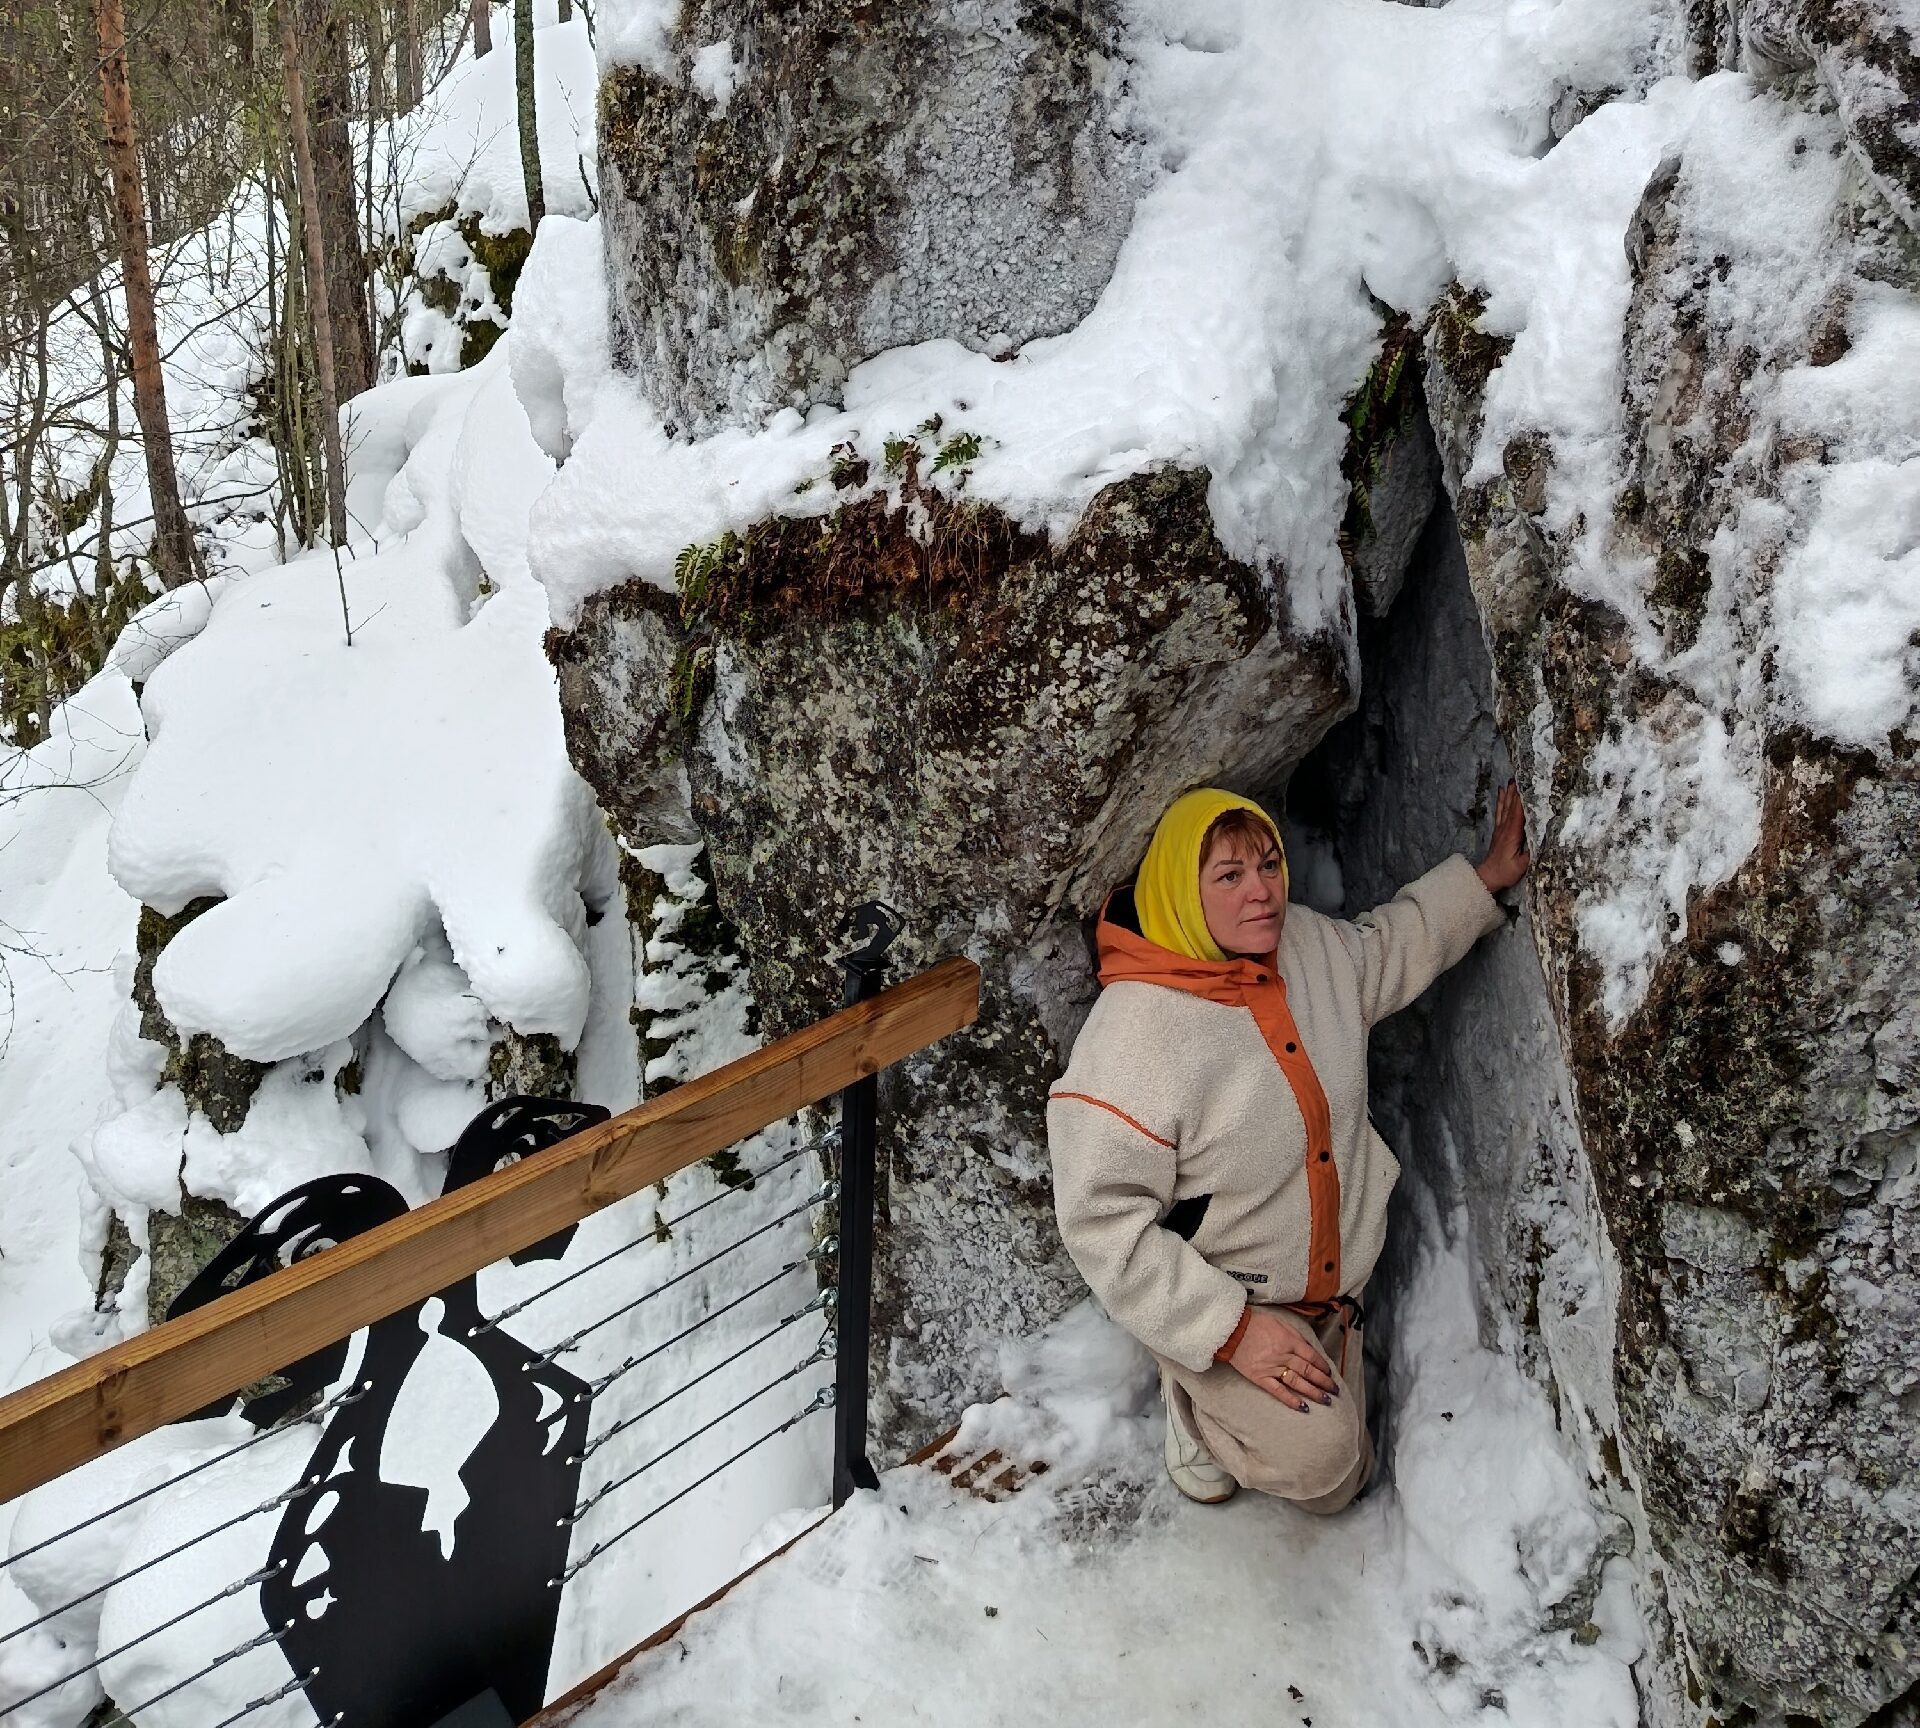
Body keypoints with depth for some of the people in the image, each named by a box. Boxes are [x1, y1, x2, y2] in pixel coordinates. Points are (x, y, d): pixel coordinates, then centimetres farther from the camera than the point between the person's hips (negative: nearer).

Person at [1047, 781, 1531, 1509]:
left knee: (1338, 1487, 16)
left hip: (1330, 1290, 7)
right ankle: (1195, 1402, 8)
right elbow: (1102, 1221, -28)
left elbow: (1392, 946, 17)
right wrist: (1232, 1330, -28)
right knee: (1317, 1454, -22)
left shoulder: (1312, 946, -10)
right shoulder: (1132, 1034, -31)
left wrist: (1486, 877, 12)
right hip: (1209, 1302, -7)